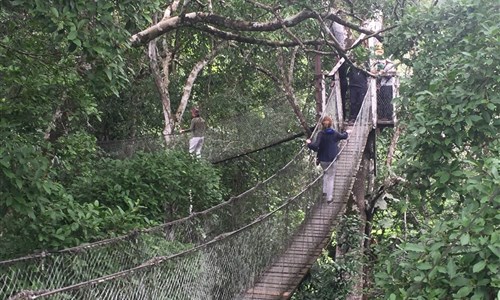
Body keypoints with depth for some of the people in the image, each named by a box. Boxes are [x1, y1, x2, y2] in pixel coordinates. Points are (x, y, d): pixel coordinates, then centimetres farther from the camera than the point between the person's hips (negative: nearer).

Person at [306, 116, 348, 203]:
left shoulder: (321, 134, -13)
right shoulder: (335, 134, -5)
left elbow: (315, 146, -24)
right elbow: (344, 136, 16)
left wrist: (309, 143, -5)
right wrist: (346, 133, 38)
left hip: (322, 159, 0)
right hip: (332, 159, 0)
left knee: (326, 173, 26)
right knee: (330, 177, 9)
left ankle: (325, 192, 20)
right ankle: (329, 197, 9)